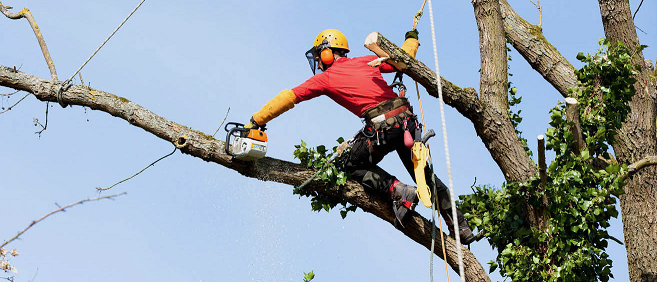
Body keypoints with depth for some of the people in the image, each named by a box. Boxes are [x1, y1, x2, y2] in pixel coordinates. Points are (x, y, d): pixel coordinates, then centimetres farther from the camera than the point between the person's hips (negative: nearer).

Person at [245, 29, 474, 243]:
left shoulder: (325, 78, 9)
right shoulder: (366, 62, 19)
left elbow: (287, 98, 10)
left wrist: (256, 121, 15)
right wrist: (411, 39, 48)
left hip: (382, 126, -6)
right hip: (407, 119, 6)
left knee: (355, 167, 19)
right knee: (423, 173, 18)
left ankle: (399, 191, -4)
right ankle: (461, 227, 16)